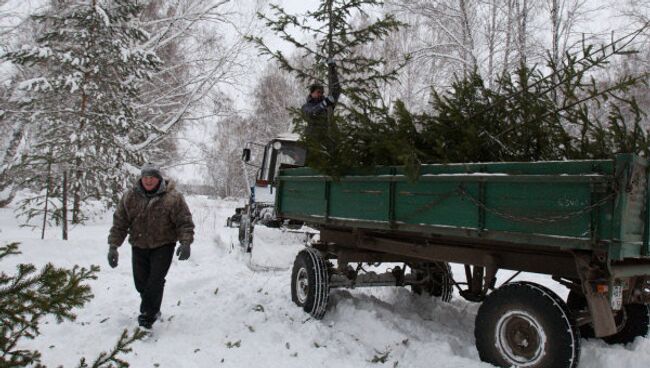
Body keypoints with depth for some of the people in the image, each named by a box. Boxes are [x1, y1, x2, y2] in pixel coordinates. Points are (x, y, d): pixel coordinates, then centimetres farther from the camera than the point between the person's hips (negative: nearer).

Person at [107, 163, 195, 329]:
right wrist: (113, 246, -5)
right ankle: (153, 310, 31)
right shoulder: (130, 197, -2)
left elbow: (184, 222, -11)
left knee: (155, 281, -12)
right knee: (141, 282, 8)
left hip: (163, 246, -4)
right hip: (139, 246, 4)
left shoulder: (173, 197, -11)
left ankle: (147, 316, 0)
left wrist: (185, 243, -25)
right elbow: (119, 223, 1)